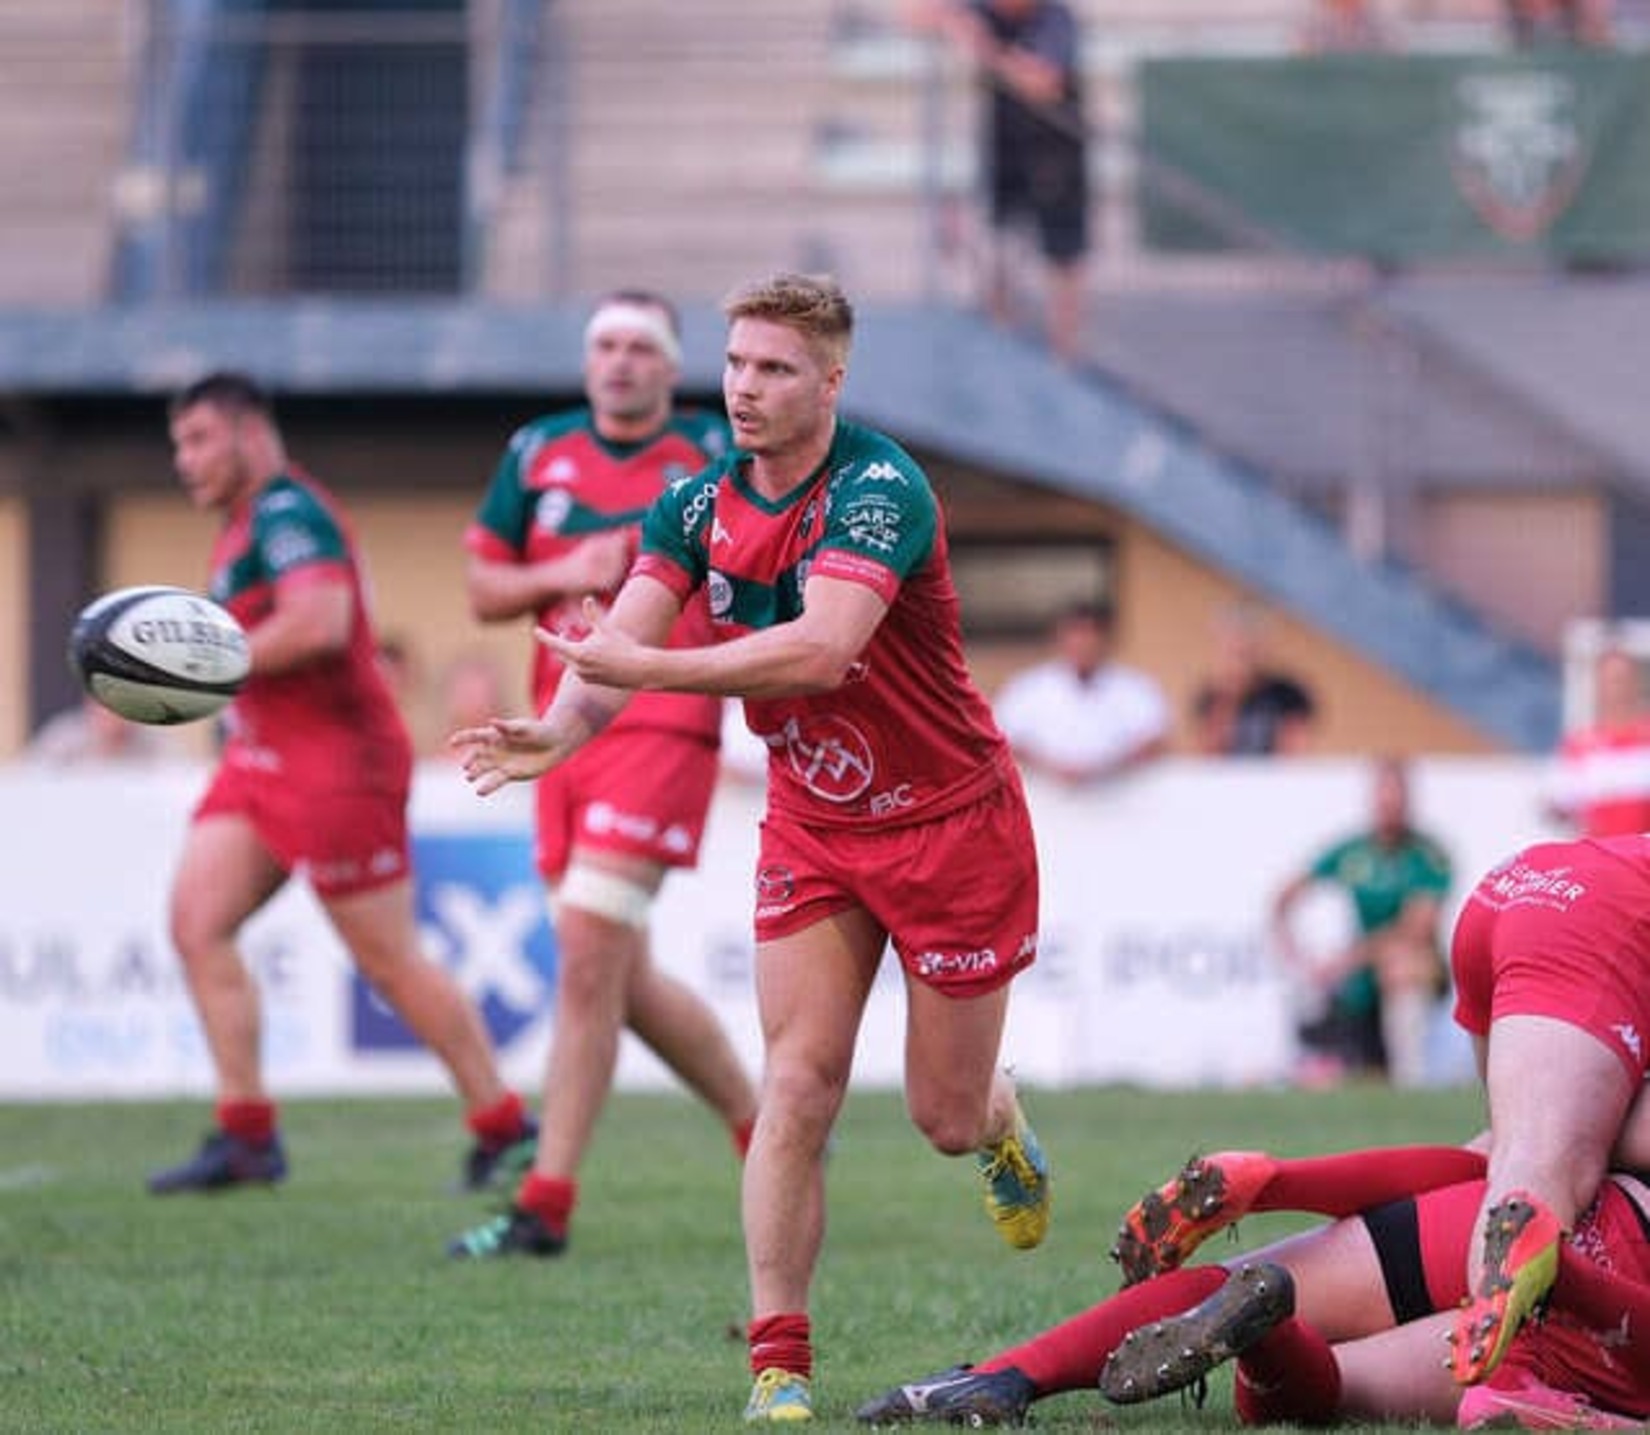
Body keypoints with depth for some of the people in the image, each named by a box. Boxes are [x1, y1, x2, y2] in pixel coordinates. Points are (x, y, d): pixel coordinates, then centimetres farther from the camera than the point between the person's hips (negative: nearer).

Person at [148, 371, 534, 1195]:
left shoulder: (286, 513, -15)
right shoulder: (245, 527, 17)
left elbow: (319, 622, -29)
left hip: (336, 761, -10)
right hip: (262, 758, 10)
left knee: (391, 962, -4)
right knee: (196, 918, -3)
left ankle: (504, 1130, 8)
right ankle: (246, 1136, -3)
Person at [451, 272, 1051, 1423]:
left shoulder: (880, 488, -25)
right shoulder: (700, 502, -5)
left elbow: (822, 646, -39)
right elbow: (618, 643, -15)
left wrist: (646, 666, -44)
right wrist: (561, 729, -37)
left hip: (951, 821, -4)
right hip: (811, 829, 4)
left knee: (947, 1116, 6)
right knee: (798, 1088, -10)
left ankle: (1003, 1124, 44)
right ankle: (780, 1362, -6)